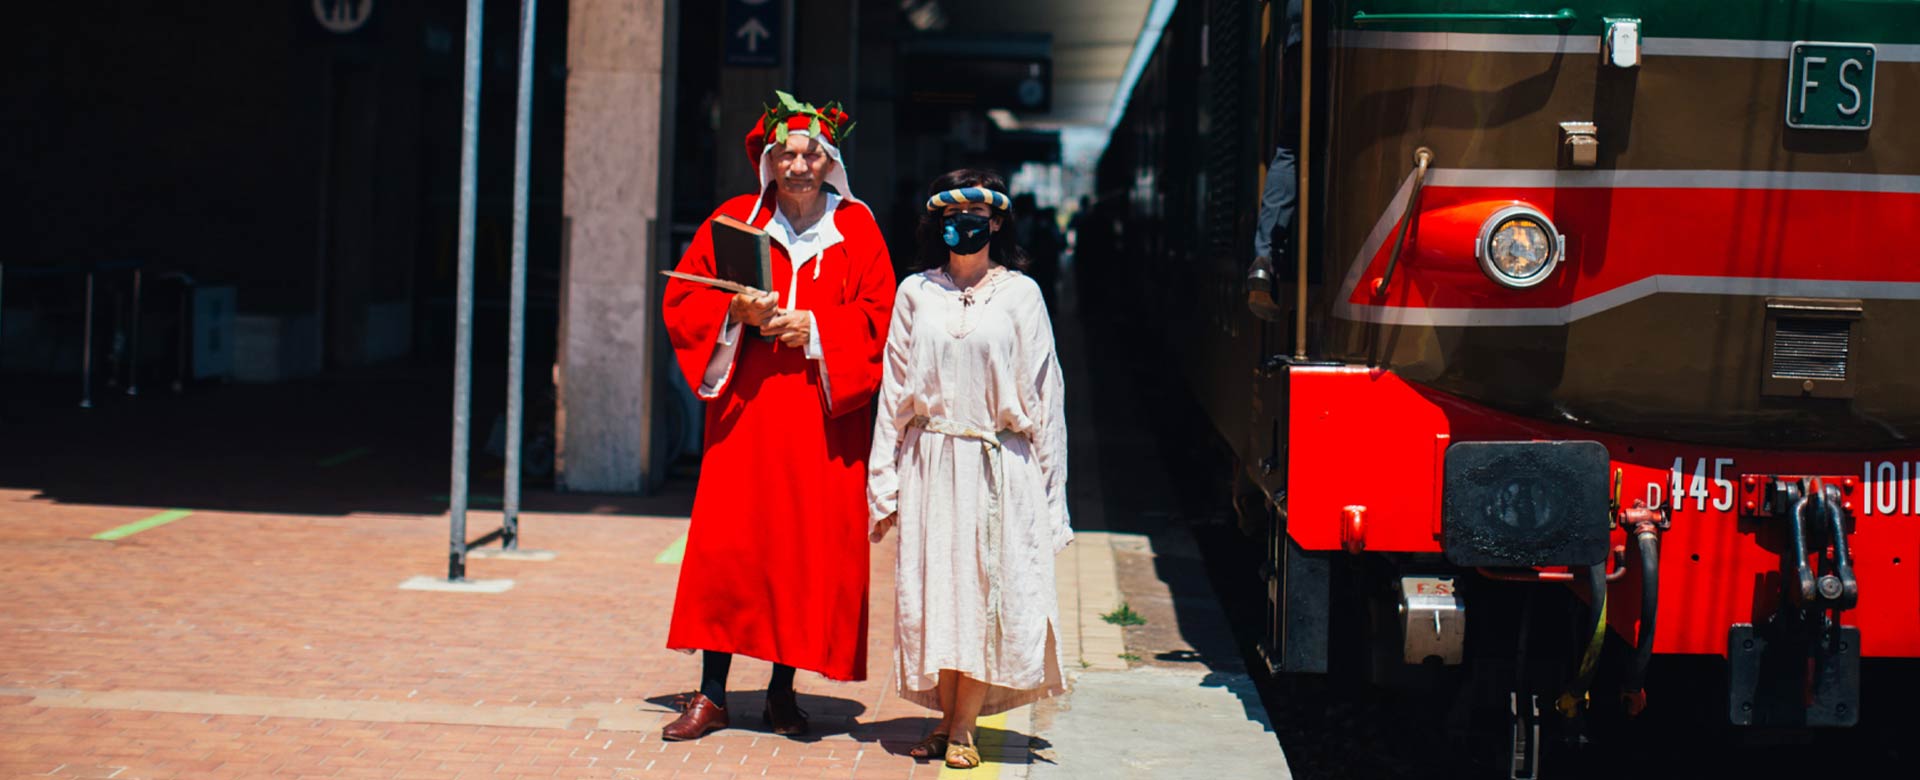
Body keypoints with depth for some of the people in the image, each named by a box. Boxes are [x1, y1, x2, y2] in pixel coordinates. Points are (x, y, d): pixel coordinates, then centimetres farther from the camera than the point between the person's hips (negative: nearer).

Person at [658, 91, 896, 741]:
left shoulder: (856, 229, 5)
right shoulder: (735, 220, 6)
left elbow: (879, 316, 1)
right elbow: (682, 299, 6)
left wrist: (815, 328, -13)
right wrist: (734, 313, -12)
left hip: (823, 414, 0)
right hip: (746, 406, 0)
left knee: (811, 549, 0)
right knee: (728, 541, -5)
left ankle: (783, 691, 12)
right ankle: (712, 695, 1)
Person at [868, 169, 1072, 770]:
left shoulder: (1019, 294, 2)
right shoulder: (916, 293, 7)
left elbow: (1043, 393, 3)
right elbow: (894, 389, 9)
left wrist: (1047, 486, -1)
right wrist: (884, 480, 5)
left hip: (1000, 467, -1)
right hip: (930, 463, 2)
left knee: (987, 590, -2)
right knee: (934, 591, 2)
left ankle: (963, 728, 5)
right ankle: (946, 716, 13)